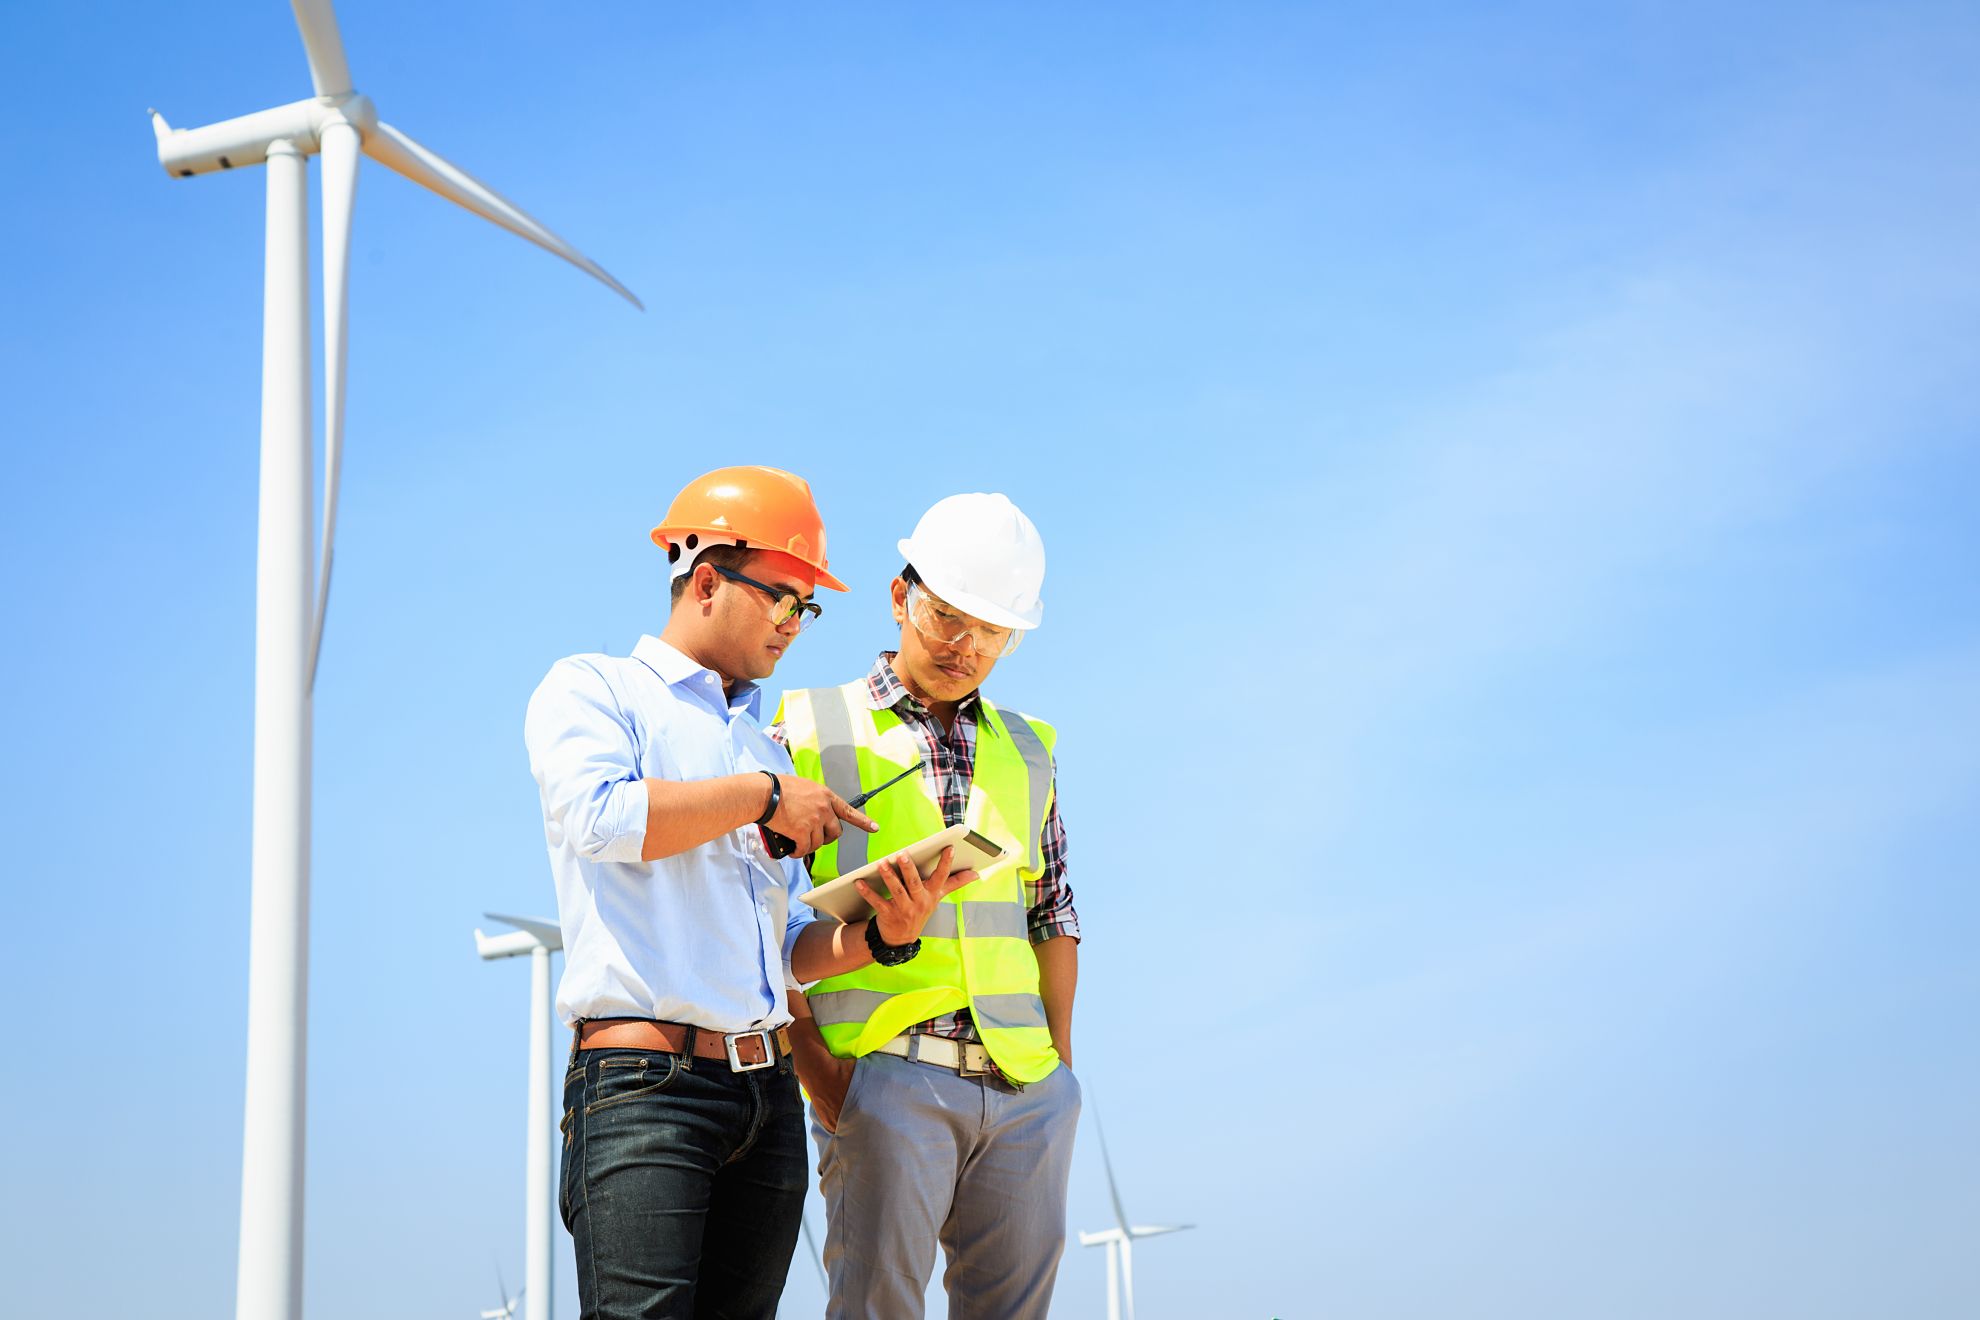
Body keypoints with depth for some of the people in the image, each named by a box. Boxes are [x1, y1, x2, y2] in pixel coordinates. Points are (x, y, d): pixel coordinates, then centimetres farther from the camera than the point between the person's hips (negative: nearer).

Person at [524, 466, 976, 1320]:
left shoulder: (764, 748, 26)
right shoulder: (591, 689, 7)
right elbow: (600, 815, -15)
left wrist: (881, 935, 2)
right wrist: (763, 795, -6)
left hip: (768, 1090, 7)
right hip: (644, 1080, -6)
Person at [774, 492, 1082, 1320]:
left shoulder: (1026, 750, 18)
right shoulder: (811, 732, 4)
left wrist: (1058, 1061, 10)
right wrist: (813, 1064, -8)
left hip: (1025, 1090, 4)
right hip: (885, 1074, -4)